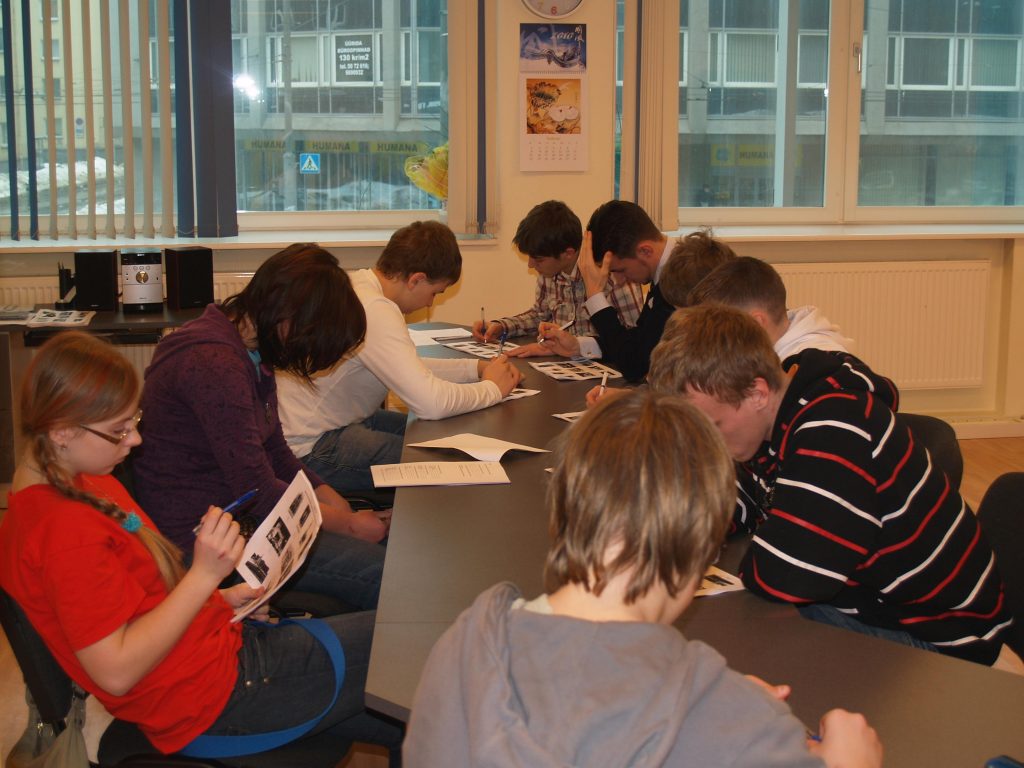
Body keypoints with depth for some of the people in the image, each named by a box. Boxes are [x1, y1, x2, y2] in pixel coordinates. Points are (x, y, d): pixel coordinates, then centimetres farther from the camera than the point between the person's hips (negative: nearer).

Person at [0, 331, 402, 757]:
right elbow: (116, 671, -26)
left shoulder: (77, 481, 6)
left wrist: (218, 599, 7)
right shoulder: (66, 531, -27)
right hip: (210, 694, -10)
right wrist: (205, 575, -26)